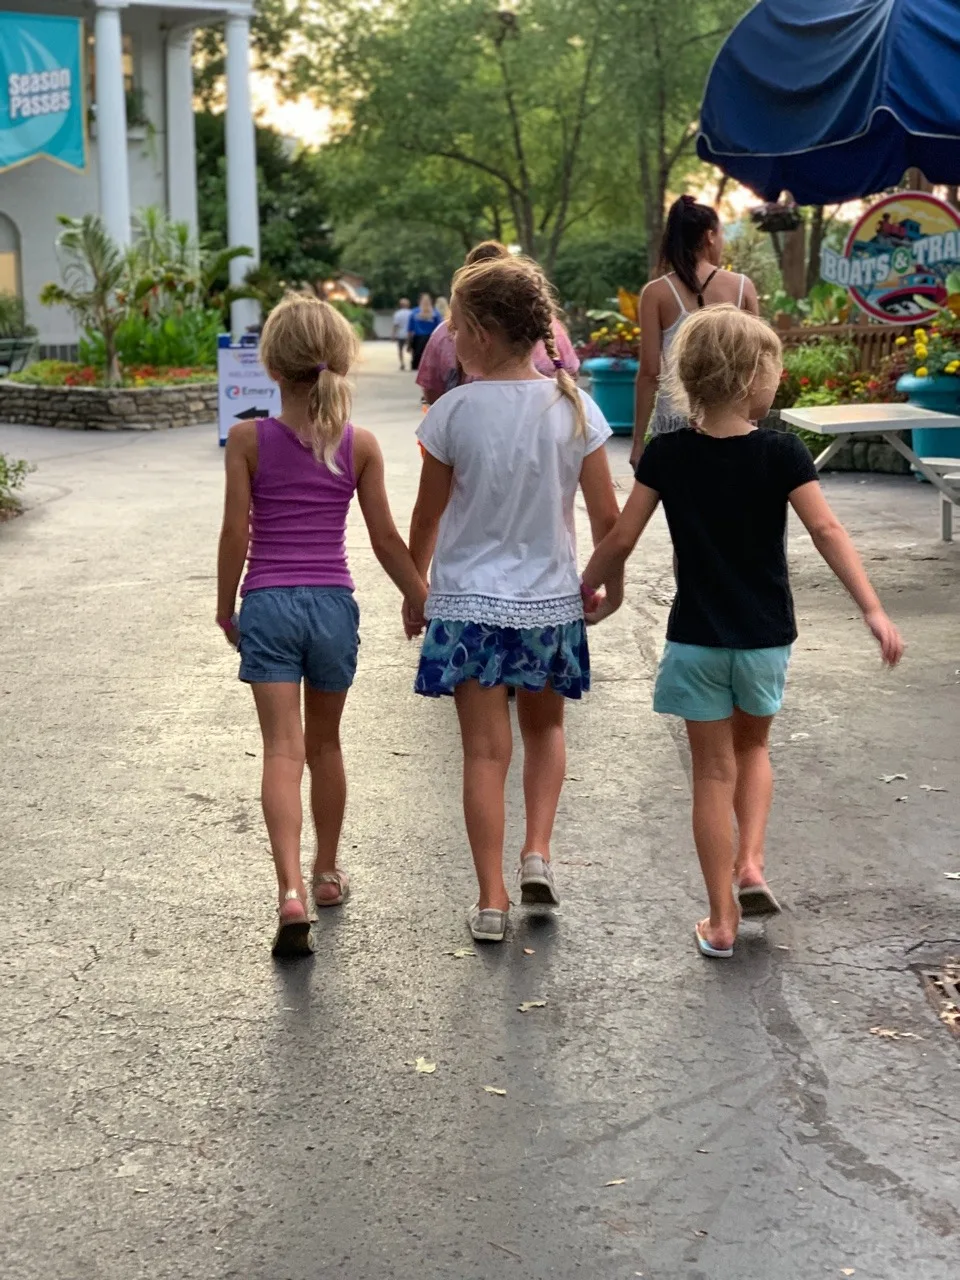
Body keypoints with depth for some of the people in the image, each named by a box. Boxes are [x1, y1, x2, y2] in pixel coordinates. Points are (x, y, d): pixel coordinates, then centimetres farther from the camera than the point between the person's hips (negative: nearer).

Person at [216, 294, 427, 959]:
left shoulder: (249, 440, -6)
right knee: (325, 742, 18)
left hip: (268, 605, -2)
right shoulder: (360, 445, -2)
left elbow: (236, 534, -5)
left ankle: (292, 892, -19)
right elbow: (386, 538, 2)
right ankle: (328, 873, 33)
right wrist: (424, 600, 15)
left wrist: (226, 607, 8)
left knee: (284, 748, -4)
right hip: (333, 604, 2)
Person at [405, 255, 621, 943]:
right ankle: (538, 851, 12)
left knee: (485, 749, 5)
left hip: (467, 602, -2)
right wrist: (609, 581, 16)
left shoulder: (454, 411, -11)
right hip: (550, 599, 2)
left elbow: (428, 517, -1)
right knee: (545, 727, 25)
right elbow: (606, 514, -2)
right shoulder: (573, 407, -6)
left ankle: (492, 899, 8)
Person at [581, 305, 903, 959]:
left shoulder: (667, 455, -6)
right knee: (752, 747, 26)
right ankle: (750, 863, 7)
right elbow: (828, 531, -17)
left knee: (714, 770, 9)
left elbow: (620, 541, -4)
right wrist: (873, 611, -17)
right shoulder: (782, 453, -10)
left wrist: (585, 593, 12)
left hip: (697, 640, 0)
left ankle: (721, 922, 13)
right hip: (765, 638, 0)